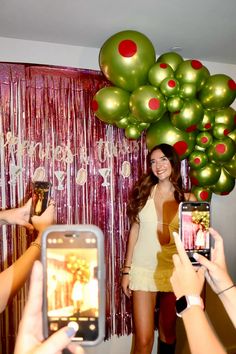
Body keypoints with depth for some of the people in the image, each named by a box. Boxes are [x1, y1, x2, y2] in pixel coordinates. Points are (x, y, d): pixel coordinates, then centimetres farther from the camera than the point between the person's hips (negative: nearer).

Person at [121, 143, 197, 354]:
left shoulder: (188, 199, -1)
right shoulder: (144, 192, 0)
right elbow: (135, 230, 3)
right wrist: (127, 269, 2)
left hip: (173, 271, 1)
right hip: (143, 269, -1)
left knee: (168, 332, 17)